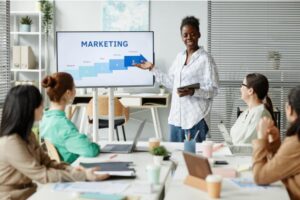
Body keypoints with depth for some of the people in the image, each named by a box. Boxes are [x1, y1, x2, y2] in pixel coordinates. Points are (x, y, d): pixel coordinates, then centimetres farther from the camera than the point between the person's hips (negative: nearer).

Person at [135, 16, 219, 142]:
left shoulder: (205, 59, -9)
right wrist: (152, 69, 18)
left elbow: (213, 90, -11)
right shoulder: (180, 57, 12)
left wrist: (192, 91, -25)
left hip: (195, 119, -6)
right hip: (176, 117, 7)